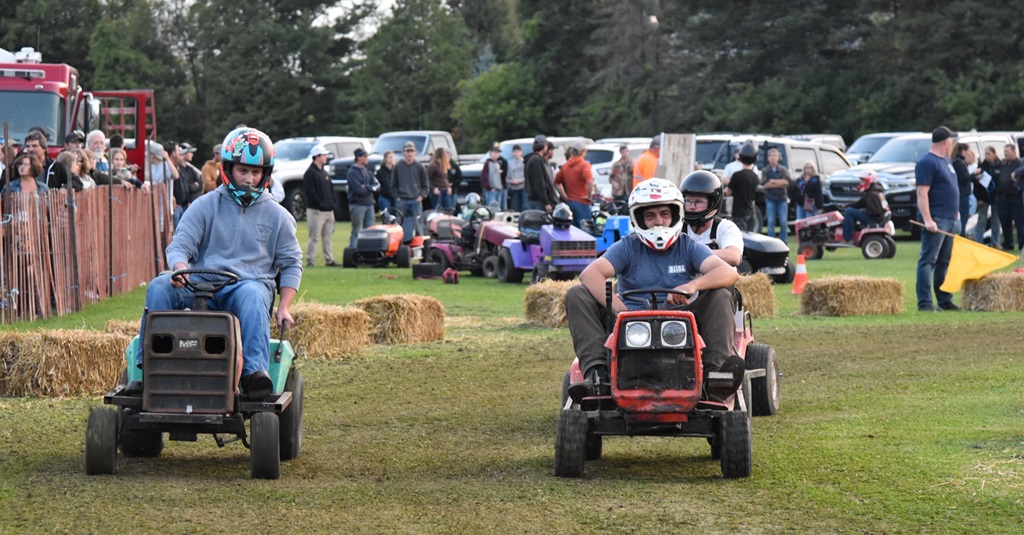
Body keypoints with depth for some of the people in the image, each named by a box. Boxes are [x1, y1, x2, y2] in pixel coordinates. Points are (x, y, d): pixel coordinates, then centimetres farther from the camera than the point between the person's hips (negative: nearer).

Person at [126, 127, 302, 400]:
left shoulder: (277, 216, 14)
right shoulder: (205, 206, 12)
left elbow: (291, 264, 17)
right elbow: (180, 245, 4)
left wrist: (284, 306, 2)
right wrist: (180, 268, -21)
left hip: (250, 282, -1)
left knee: (251, 295, -39)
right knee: (159, 287, -27)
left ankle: (254, 372, -48)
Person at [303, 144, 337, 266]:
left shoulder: (324, 173, 19)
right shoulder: (310, 173, -9)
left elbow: (330, 190, 23)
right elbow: (310, 192, -18)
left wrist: (332, 203, 8)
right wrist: (320, 203, -17)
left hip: (328, 210, 9)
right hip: (316, 210, -9)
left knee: (328, 237, 10)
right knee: (314, 237, -8)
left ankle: (329, 260, 14)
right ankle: (310, 261, -6)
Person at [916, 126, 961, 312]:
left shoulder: (945, 161, 19)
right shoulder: (927, 163, -12)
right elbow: (922, 193, -18)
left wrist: (956, 212, 23)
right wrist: (927, 220, -25)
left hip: (951, 220, 10)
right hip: (936, 221, -10)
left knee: (945, 262, 12)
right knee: (928, 261, -10)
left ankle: (945, 300, 17)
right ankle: (925, 302, -13)